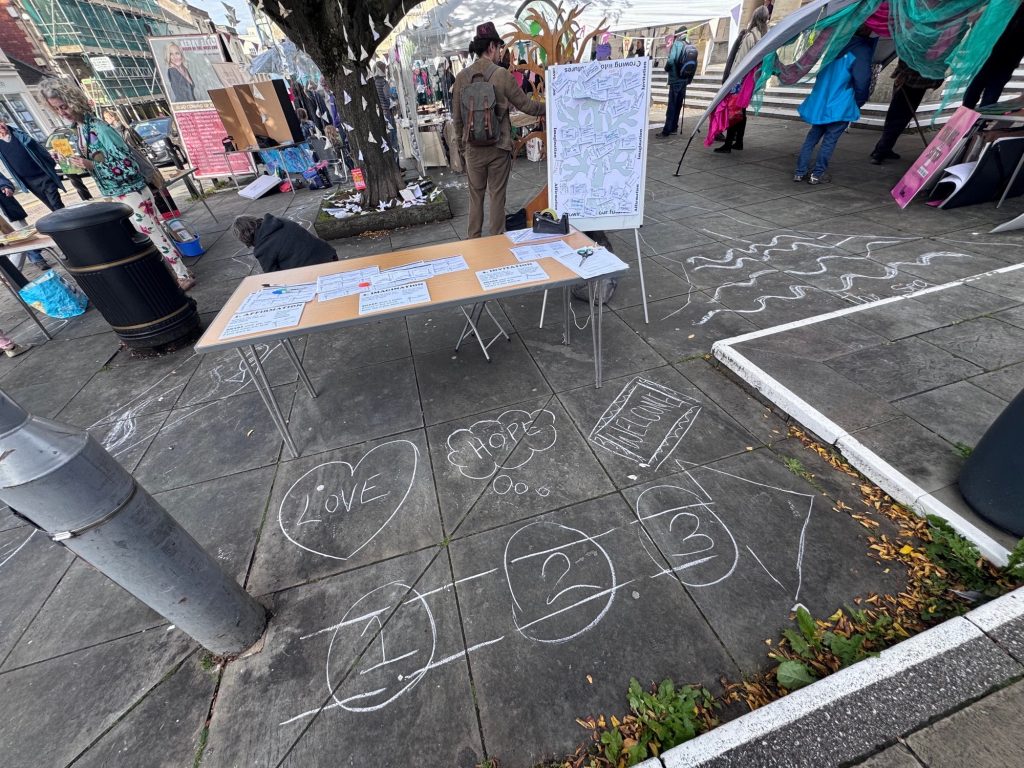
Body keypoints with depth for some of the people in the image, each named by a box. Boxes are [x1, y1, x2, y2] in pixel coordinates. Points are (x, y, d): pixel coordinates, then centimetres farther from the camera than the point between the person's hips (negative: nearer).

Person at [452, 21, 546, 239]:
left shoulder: (462, 77, 2)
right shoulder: (501, 74, -8)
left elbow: (457, 117, 7)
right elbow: (525, 104, -1)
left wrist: (461, 146, 18)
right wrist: (549, 107, 15)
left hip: (473, 148, 3)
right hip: (498, 147, -3)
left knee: (475, 196, 11)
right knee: (497, 196, 6)